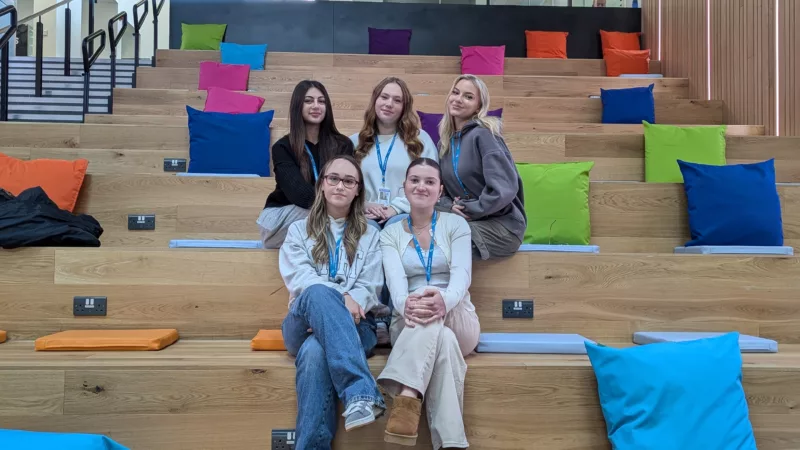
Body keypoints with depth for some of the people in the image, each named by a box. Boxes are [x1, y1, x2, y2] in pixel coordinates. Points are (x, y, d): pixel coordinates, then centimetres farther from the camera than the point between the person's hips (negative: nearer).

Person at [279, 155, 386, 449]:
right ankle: (361, 393, -55)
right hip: (305, 324, 0)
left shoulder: (370, 236, 19)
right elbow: (298, 277, 0)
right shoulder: (299, 230, 19)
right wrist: (340, 298, -20)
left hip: (354, 325, 0)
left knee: (315, 352, -39)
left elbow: (369, 287, 5)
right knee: (318, 293, -40)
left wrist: (351, 306, -19)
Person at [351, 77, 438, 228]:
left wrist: (397, 207, -11)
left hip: (404, 215, -1)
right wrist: (362, 205, -10)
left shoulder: (420, 138, 11)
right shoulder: (355, 141, 18)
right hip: (366, 216, 1)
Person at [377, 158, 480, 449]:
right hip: (408, 325, 1)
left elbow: (461, 273, -12)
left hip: (458, 321, 0)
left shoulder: (456, 224, 5)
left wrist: (444, 300, -39)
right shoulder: (391, 233, 8)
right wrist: (406, 303, -40)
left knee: (432, 303, -36)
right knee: (442, 340, -37)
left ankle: (407, 397, -50)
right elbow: (395, 280, -12)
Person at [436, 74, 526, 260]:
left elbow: (503, 189, -23)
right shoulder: (445, 141, 10)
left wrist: (469, 210, -11)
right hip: (464, 222, 6)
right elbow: (446, 189, 13)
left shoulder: (483, 134, -13)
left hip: (501, 225, -6)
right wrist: (450, 206, -9)